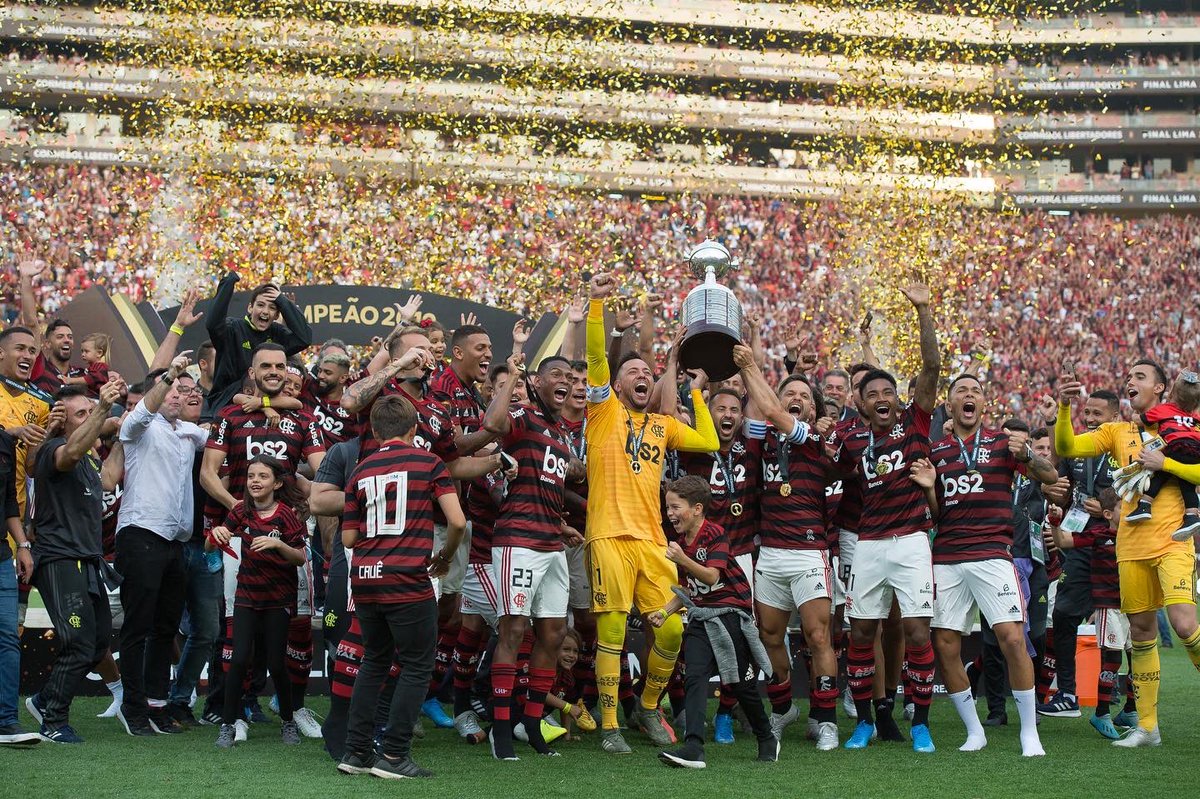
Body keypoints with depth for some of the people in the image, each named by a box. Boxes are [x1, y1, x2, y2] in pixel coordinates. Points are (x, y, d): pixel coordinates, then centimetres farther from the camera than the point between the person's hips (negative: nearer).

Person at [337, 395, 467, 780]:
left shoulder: (361, 470, 11)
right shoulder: (428, 462, 0)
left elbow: (349, 537, 13)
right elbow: (457, 521, -7)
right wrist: (445, 557, 11)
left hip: (364, 577, 5)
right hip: (407, 580, -5)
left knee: (374, 661, 19)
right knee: (417, 666, 5)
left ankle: (356, 751, 16)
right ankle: (393, 755, 1)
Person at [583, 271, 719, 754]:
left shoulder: (663, 425, 20)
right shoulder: (604, 411, 7)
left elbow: (710, 444, 16)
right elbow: (596, 357, -7)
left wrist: (697, 392, 21)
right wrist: (596, 303, -18)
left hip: (652, 539, 4)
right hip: (610, 536, -4)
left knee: (672, 629, -1)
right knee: (612, 631, -6)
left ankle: (648, 709, 22)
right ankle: (608, 726, 3)